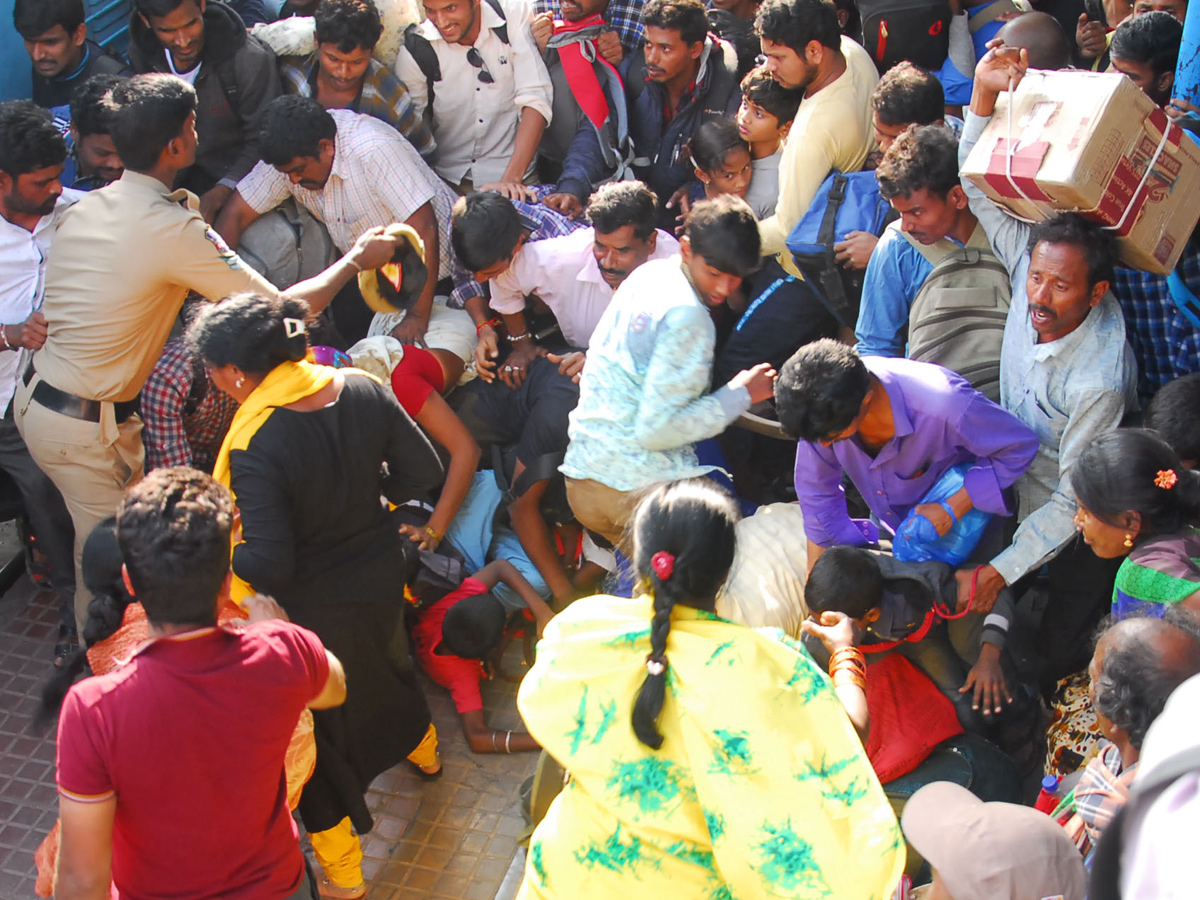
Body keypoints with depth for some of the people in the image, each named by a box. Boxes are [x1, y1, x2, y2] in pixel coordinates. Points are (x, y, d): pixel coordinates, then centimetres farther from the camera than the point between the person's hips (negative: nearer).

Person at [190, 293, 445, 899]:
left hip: (312, 607, -6)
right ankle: (423, 749, 66)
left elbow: (268, 566, -31)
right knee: (385, 657, 36)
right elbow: (423, 474, -5)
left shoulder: (254, 450, -33)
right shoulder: (363, 391, -14)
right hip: (379, 575, 6)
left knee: (314, 727, 16)